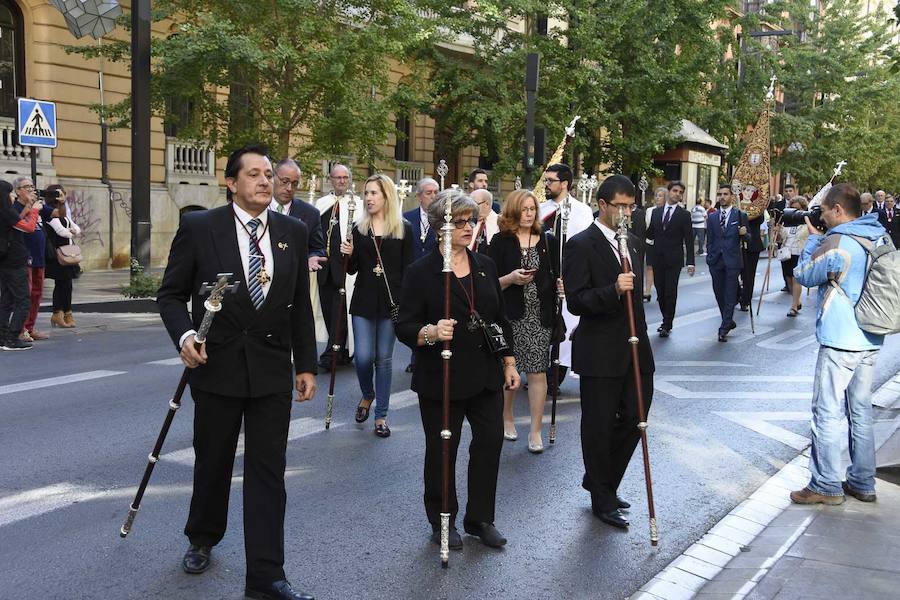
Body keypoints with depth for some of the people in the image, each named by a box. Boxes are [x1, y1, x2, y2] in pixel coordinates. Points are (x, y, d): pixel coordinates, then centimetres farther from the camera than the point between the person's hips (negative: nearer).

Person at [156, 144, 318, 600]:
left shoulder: (293, 231, 3)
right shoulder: (198, 228, -5)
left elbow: (301, 305, 7)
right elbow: (171, 293, 0)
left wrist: (306, 364, 6)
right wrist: (184, 334, -19)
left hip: (273, 370, 1)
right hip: (216, 366, -1)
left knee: (268, 471, 2)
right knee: (212, 462, 16)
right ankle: (202, 539, 44)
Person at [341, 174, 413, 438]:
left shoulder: (404, 229, 0)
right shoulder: (359, 228, 6)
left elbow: (408, 269, 1)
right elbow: (352, 269, 10)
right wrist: (348, 254, -11)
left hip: (392, 301, -1)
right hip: (364, 300, 2)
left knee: (384, 358, 4)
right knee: (363, 357, -2)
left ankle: (381, 415, 16)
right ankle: (367, 395, 30)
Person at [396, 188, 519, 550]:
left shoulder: (485, 266, 8)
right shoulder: (421, 272, -7)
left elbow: (501, 319, 15)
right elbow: (405, 327, -10)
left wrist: (509, 363, 12)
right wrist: (432, 333, -30)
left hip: (485, 375, 5)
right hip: (441, 380, -4)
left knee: (490, 442, 6)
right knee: (442, 451, 7)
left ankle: (480, 518, 24)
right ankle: (442, 522, 25)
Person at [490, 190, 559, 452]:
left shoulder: (547, 241, 8)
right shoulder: (501, 242, 0)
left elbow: (555, 277, 13)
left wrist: (560, 285, -8)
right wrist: (511, 278, -18)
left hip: (540, 315, 1)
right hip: (510, 315, -1)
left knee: (538, 371, -1)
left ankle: (536, 431, 6)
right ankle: (507, 418, 31)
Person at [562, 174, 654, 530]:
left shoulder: (632, 242, 14)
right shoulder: (581, 245, -10)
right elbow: (575, 301, -16)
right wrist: (613, 290, -30)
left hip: (633, 348, 7)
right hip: (600, 353, -7)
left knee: (633, 418, 10)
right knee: (599, 427, 4)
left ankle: (600, 480, 31)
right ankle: (603, 500, 19)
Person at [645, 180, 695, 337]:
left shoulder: (684, 215, 0)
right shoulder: (656, 212, 11)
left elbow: (688, 240, -4)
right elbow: (650, 234, 14)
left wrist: (690, 262, -10)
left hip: (674, 260, -4)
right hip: (658, 259, 4)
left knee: (670, 293, -4)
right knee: (660, 292, 7)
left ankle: (667, 325, 3)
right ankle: (666, 321, 22)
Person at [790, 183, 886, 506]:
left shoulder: (836, 244, -18)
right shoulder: (880, 238, 7)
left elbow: (804, 276, -4)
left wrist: (813, 238, 6)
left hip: (840, 342, -8)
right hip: (871, 341, 8)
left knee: (828, 412, 1)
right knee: (861, 411, 15)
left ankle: (826, 486, 7)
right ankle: (862, 483, 24)